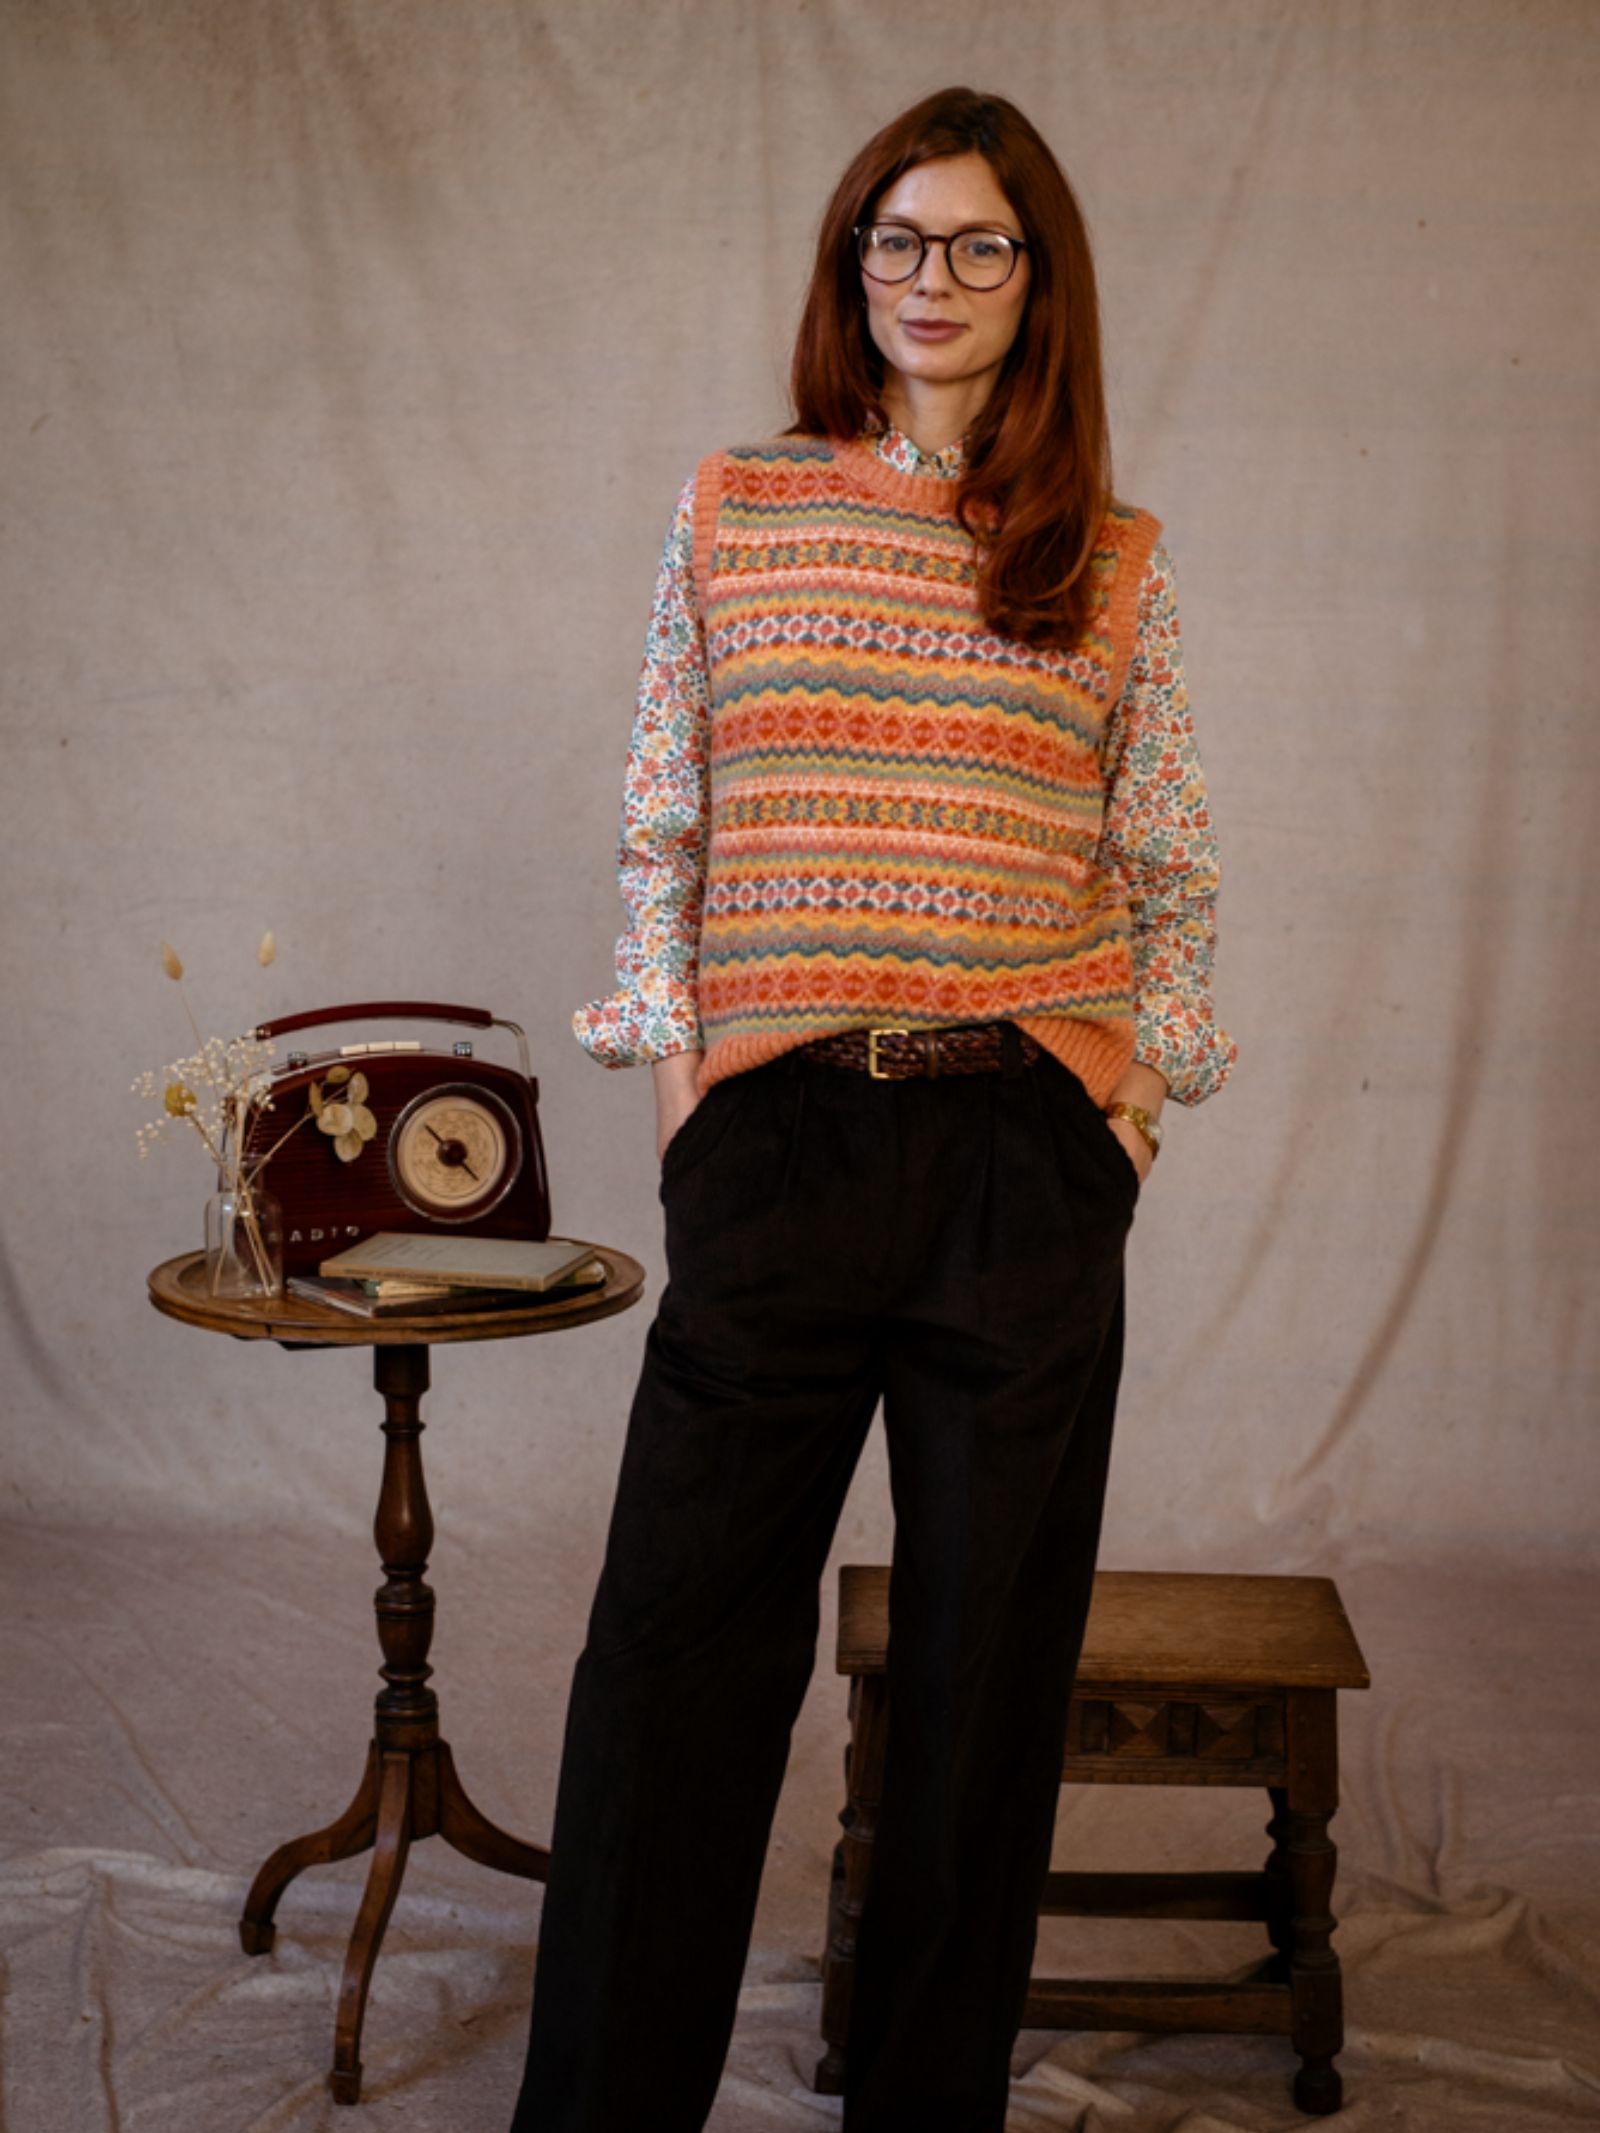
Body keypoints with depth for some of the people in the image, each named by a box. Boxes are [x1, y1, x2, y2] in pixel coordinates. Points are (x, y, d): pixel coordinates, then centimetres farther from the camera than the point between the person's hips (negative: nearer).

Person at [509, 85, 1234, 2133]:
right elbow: (660, 824, 10)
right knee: (675, 1649, 0)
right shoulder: (732, 510, 8)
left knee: (990, 1654, 8)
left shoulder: (1117, 564, 8)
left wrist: (1143, 1086, 3)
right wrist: (669, 1057, 2)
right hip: (776, 1129, 0)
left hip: (1028, 1154, 1)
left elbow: (1174, 868, 12)